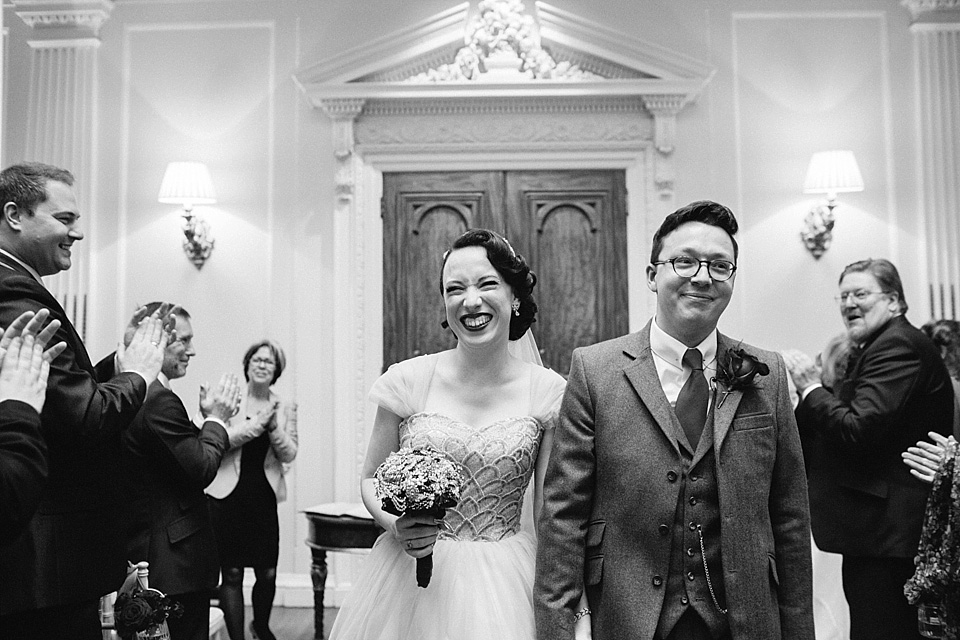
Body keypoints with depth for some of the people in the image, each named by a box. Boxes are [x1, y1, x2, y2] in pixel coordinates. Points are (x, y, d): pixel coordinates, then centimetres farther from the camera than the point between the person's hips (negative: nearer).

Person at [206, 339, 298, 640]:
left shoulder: (285, 408, 8)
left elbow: (289, 454, 1)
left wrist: (273, 427, -14)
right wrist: (256, 424, -16)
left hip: (264, 496, 2)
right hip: (228, 494, -2)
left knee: (267, 573, 3)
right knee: (232, 574, 1)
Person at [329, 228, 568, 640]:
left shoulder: (547, 392, -6)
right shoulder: (410, 379, -6)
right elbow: (371, 479, 5)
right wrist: (396, 525, -14)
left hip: (503, 584, 0)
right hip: (408, 579, 1)